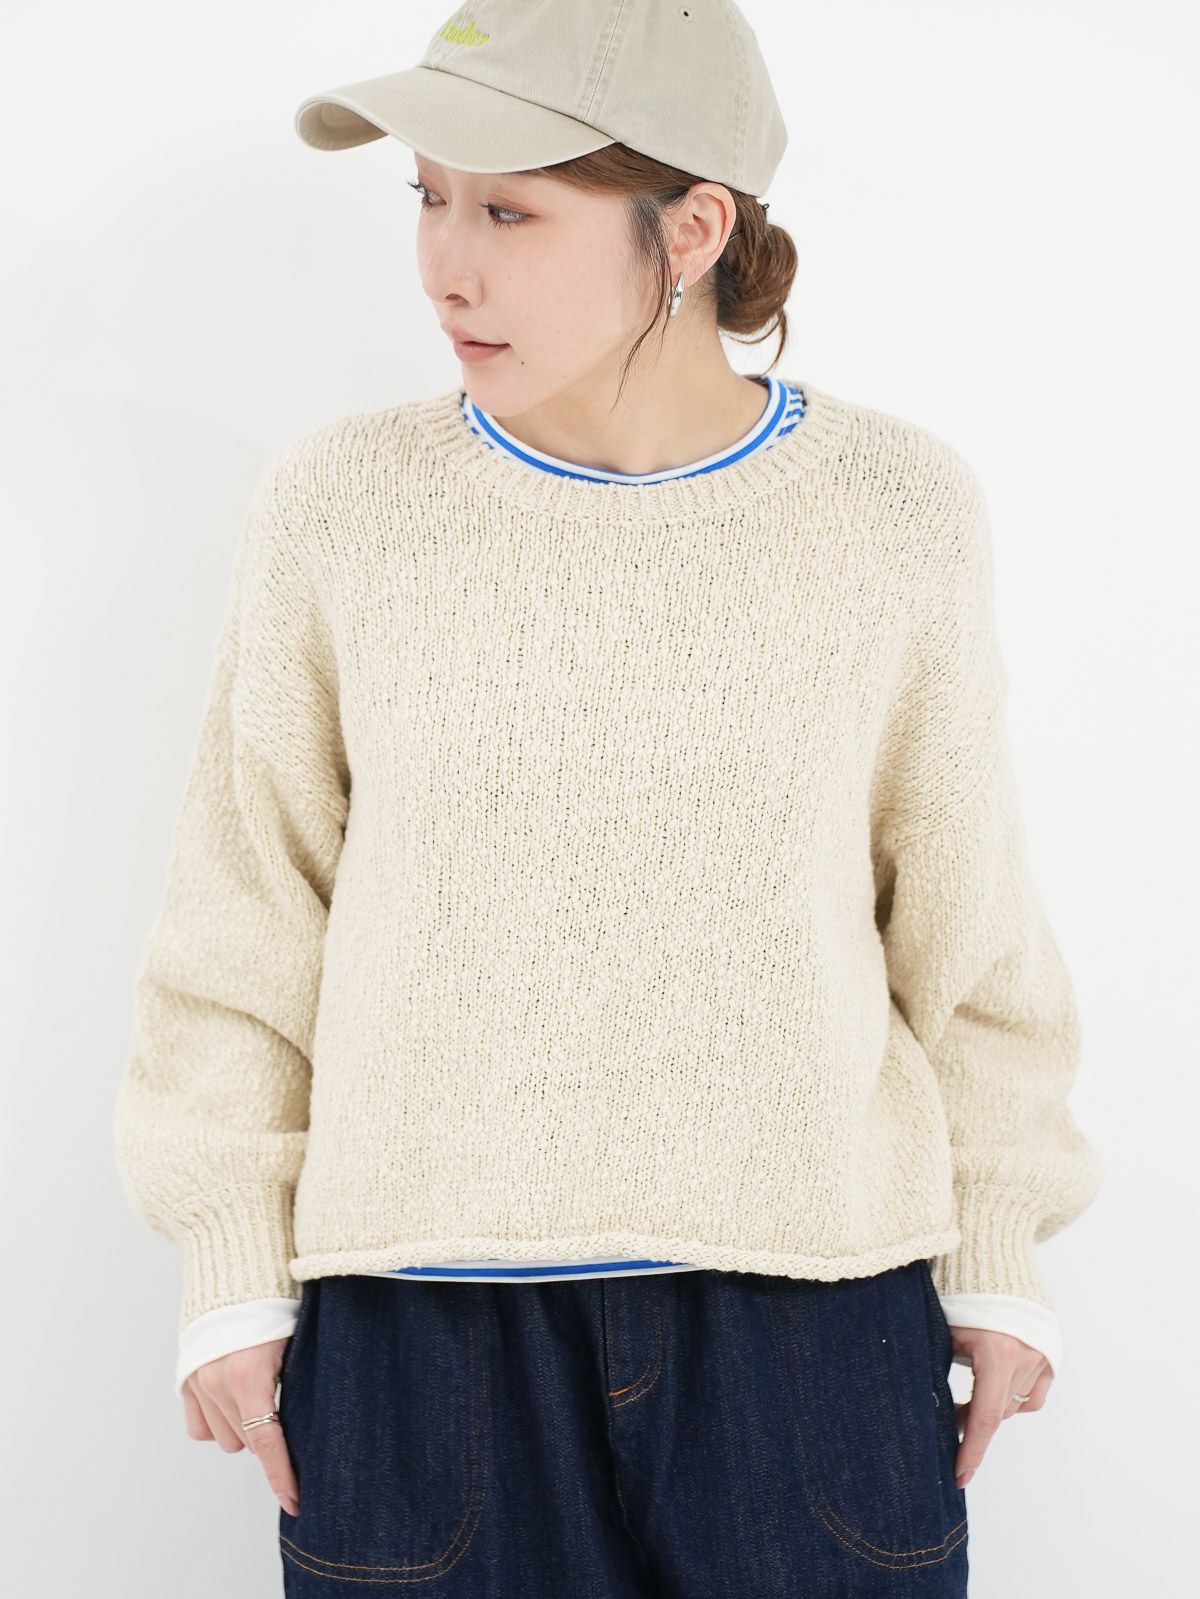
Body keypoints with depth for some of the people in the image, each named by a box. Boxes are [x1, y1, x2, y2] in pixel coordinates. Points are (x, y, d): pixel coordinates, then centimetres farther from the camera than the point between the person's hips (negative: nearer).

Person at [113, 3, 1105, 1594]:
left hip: (811, 1295, 1)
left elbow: (962, 910, 5)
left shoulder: (896, 511, -4)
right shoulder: (340, 507, -5)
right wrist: (235, 1272, 4)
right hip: (424, 1312, 0)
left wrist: (999, 1258, 9)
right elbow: (247, 916, 2)